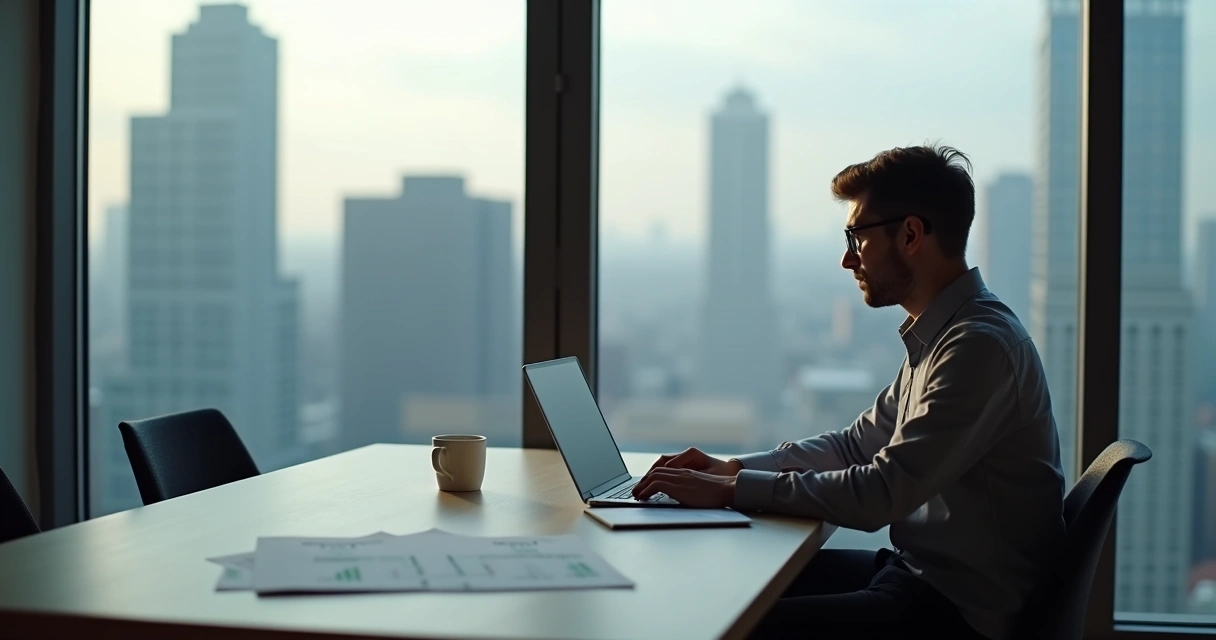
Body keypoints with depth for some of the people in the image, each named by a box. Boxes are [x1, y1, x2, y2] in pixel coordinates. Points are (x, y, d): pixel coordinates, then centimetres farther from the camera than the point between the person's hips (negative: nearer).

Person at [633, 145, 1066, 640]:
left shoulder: (981, 344, -22)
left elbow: (881, 495, -25)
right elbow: (857, 445, 17)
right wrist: (732, 467, 4)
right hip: (924, 574, 10)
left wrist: (731, 490, -18)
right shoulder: (938, 335, 11)